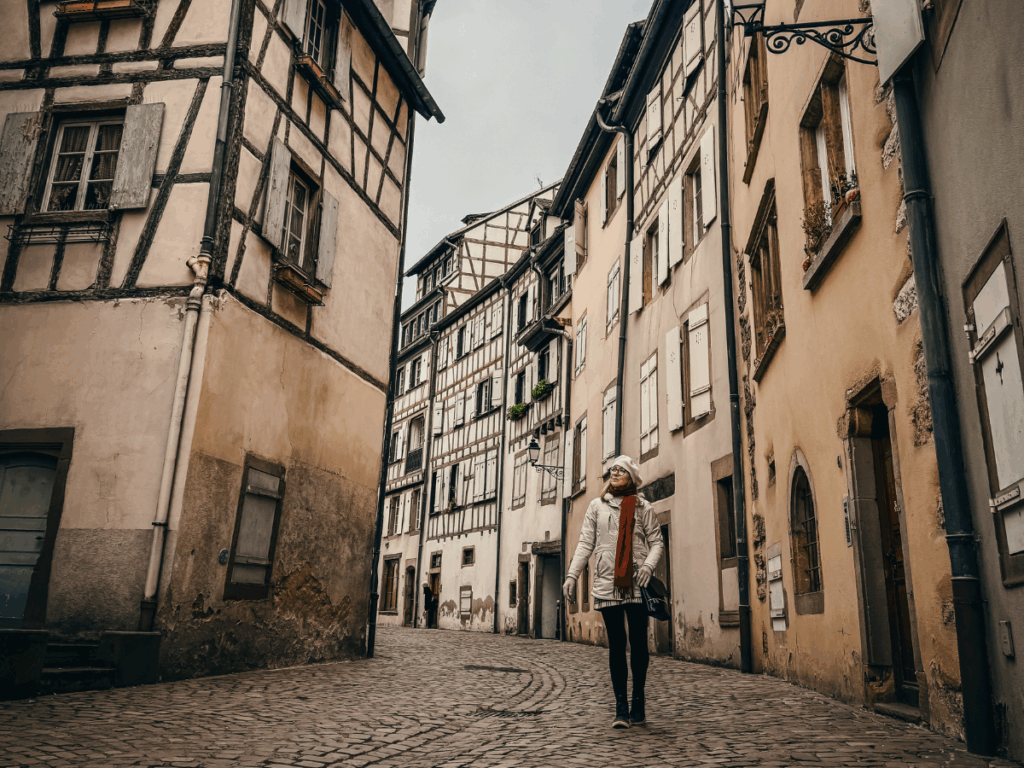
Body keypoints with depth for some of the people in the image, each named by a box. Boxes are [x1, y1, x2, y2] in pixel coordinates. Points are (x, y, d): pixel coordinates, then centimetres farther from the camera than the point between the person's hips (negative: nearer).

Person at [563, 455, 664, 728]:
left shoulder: (643, 508, 8)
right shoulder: (597, 506, 11)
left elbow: (656, 541, 7)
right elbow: (586, 543, 9)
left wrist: (648, 565, -12)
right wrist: (572, 575, 1)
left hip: (637, 583, 0)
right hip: (607, 582, 1)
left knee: (638, 642, 3)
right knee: (616, 644, 0)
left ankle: (638, 702, 16)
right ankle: (621, 708, 3)